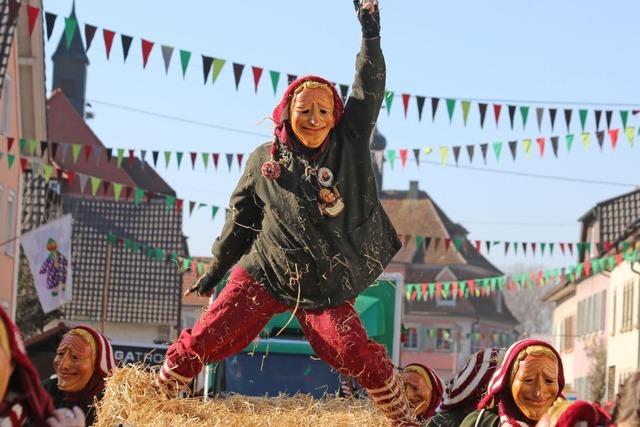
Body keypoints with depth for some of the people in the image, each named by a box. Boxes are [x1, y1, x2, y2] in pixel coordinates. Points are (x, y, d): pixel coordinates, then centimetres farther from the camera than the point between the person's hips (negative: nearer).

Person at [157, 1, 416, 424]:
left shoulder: (350, 146, -2)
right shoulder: (264, 160, 1)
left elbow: (369, 92, -11)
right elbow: (241, 219, 12)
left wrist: (371, 36, -19)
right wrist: (215, 270, 17)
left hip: (327, 288, -1)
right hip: (263, 276, 1)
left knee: (359, 356, -16)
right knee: (198, 344, -5)